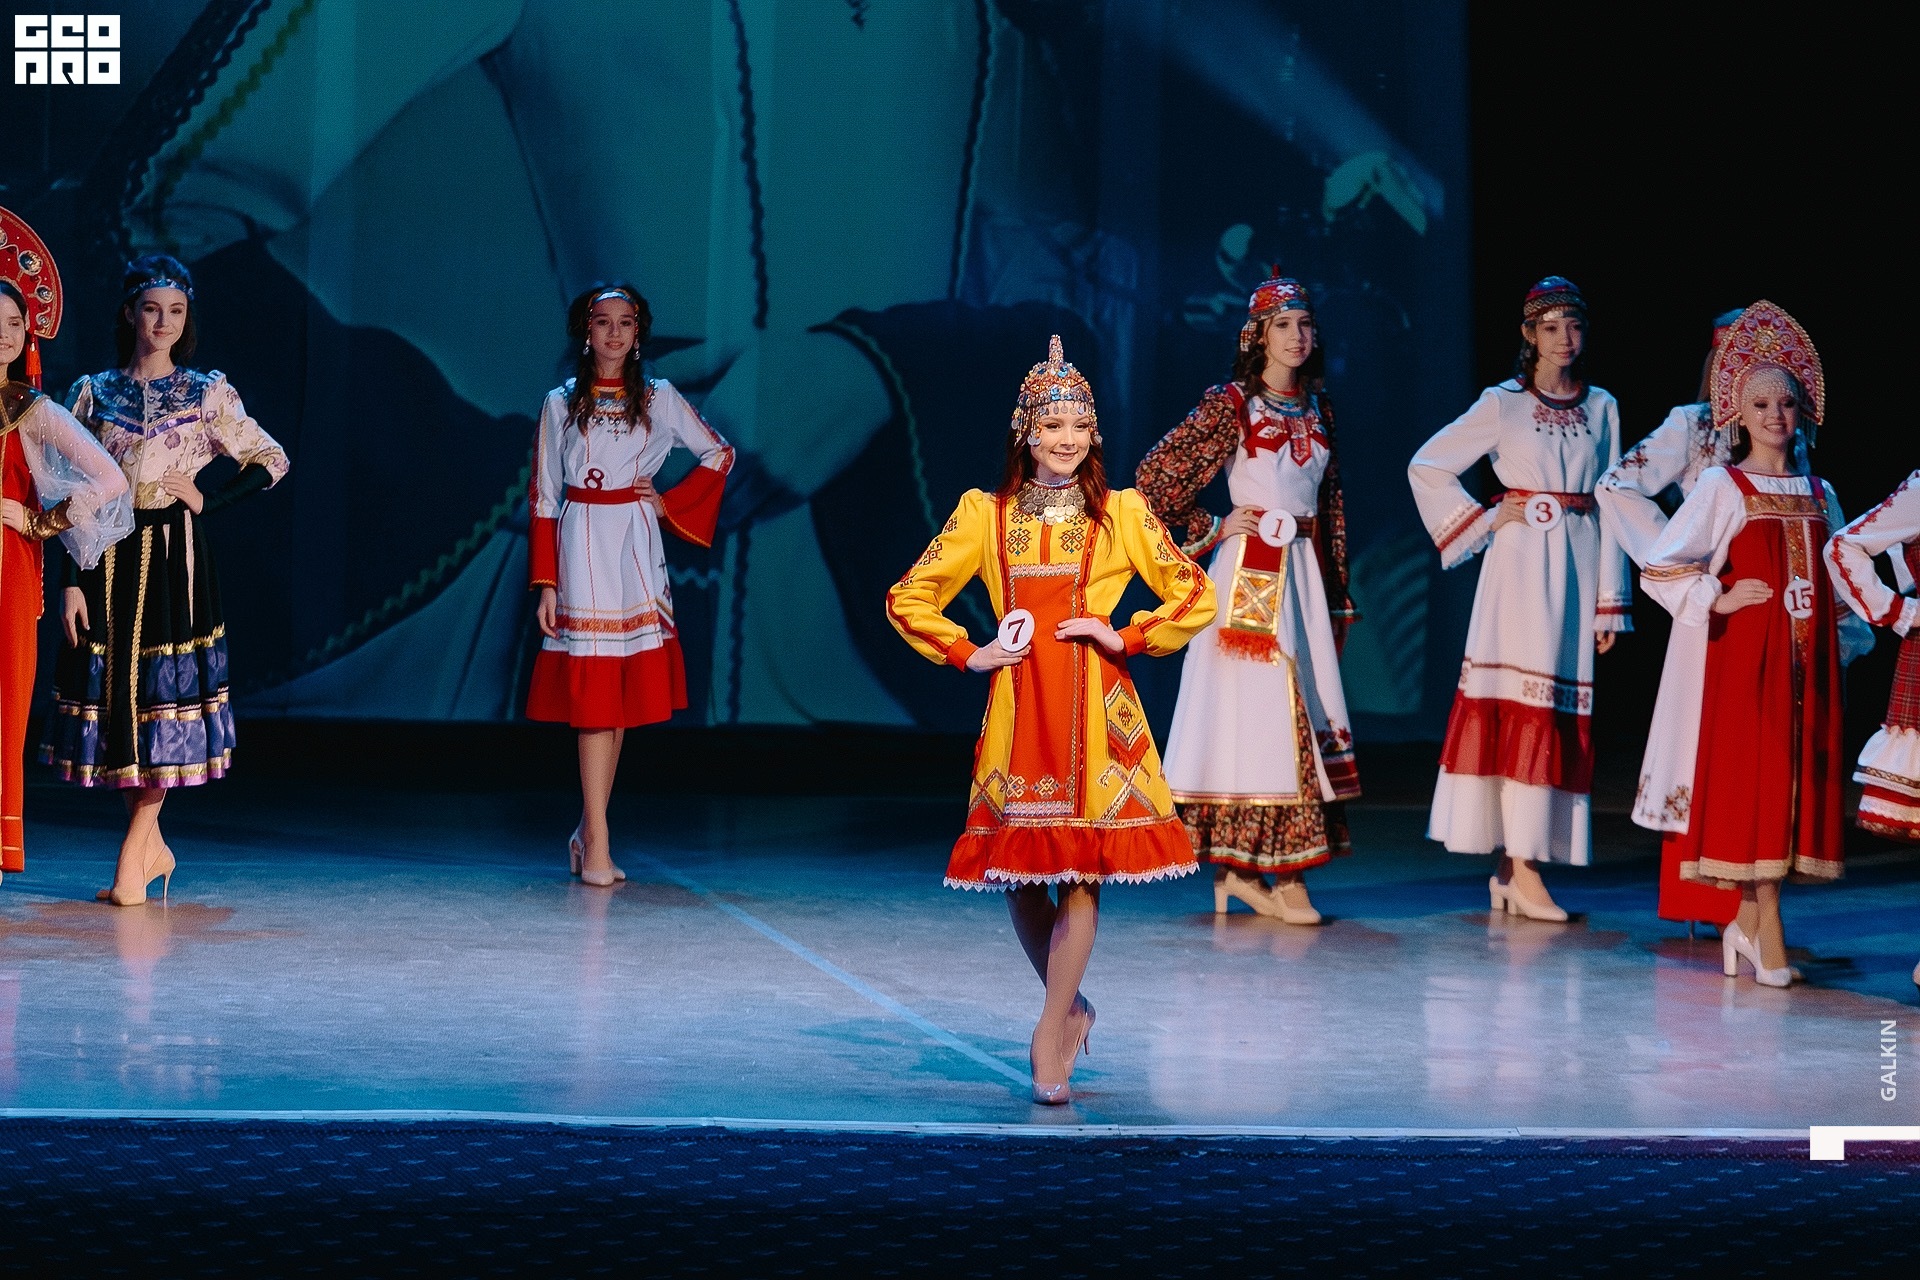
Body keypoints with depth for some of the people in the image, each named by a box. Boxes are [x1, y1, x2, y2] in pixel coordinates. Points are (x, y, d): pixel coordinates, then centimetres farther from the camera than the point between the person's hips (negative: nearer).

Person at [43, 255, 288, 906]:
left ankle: (133, 856, -1)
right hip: (107, 558, 2)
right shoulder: (94, 392, 7)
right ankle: (151, 845, 15)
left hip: (174, 555, -2)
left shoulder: (208, 393, 4)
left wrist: (206, 500, -4)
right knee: (111, 687, 1)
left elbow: (271, 460, 9)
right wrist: (72, 582, -3)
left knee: (163, 691, -5)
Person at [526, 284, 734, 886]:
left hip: (635, 554, 2)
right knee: (592, 695, -7)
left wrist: (670, 503, 3)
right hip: (581, 553, -2)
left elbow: (719, 454, 15)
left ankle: (589, 828, 13)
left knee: (622, 698, 3)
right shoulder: (560, 404, 7)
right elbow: (544, 498, 6)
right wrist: (546, 584, 0)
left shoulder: (659, 399, 8)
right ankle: (596, 844, -9)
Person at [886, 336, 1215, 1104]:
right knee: (1017, 872, 5)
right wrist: (968, 654, 0)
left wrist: (1125, 638, -3)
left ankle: (1050, 1037, 3)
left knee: (1082, 872, -5)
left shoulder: (1121, 514, 5)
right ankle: (1070, 1008, 28)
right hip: (1018, 710, 1)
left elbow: (1196, 597, 7)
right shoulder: (986, 514, 7)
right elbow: (908, 598, 10)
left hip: (1096, 713, -1)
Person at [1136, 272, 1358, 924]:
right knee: (1256, 709, -6)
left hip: (1306, 576, 6)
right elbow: (1153, 478, -7)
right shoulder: (1231, 404, -5)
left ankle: (1241, 870, 7)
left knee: (1304, 711, 3)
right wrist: (1209, 530, -4)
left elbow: (1332, 505, 16)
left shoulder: (1318, 407, 12)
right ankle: (1282, 878, -4)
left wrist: (1337, 590, 14)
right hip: (1250, 573, -6)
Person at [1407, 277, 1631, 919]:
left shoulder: (1601, 409, 12)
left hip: (1577, 568, 4)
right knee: (1525, 704, -10)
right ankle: (1522, 872, -12)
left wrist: (1609, 600, 7)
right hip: (1521, 560, -4)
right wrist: (1481, 522, -3)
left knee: (1563, 710, 2)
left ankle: (1510, 866, 7)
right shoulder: (1503, 404, 2)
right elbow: (1426, 466, 3)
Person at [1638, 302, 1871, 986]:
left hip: (1809, 657, 5)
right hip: (1745, 652, -5)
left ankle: (1745, 923, 14)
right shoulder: (1722, 486, -1)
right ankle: (1768, 937, -5)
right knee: (1751, 776, -8)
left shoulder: (1819, 493, 13)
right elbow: (1659, 567, -5)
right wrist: (1717, 599, -13)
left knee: (1802, 774, 3)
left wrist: (1849, 636, 8)